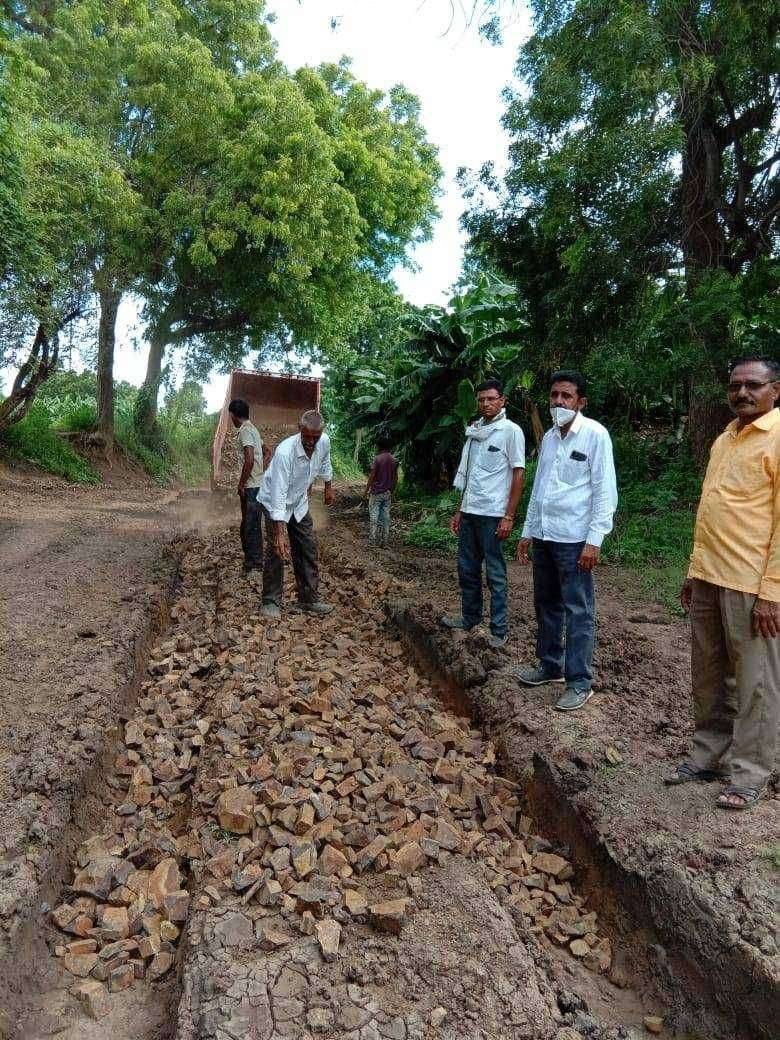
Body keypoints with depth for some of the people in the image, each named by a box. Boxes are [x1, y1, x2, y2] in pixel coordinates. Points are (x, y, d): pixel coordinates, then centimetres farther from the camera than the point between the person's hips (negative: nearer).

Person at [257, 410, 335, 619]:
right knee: (277, 550, -11)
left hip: (299, 503, 6)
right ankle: (271, 602, 2)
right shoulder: (284, 452, -37)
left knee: (308, 548, 6)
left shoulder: (324, 442, -18)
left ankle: (310, 598, 15)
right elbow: (279, 495, -39)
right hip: (275, 503, -6)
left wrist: (328, 487, 19)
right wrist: (279, 534, -41)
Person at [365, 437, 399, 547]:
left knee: (374, 516, 1)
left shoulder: (377, 459, -13)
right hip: (387, 493, 5)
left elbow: (372, 476, -13)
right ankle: (384, 540, 12)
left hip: (376, 492, -5)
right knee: (385, 516, 8)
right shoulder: (394, 460, 4)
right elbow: (395, 478, 8)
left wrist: (366, 490, -3)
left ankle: (373, 540, 2)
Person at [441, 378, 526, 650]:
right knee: (467, 569, 13)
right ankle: (470, 617, 27)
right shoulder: (474, 431, 13)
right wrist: (459, 512, 16)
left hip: (492, 514, -6)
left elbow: (518, 475, -8)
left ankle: (499, 629, 8)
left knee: (495, 574, 0)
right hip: (469, 512, 6)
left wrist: (509, 516, -13)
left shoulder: (511, 431, -5)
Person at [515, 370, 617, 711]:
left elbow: (605, 491, -11)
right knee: (546, 605, 15)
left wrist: (594, 540, -17)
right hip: (544, 536, 7)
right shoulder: (548, 437, 12)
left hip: (574, 538, -7)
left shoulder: (595, 434, -7)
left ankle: (580, 682, 9)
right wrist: (528, 531, 17)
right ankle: (550, 665, 29)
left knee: (577, 611, -1)